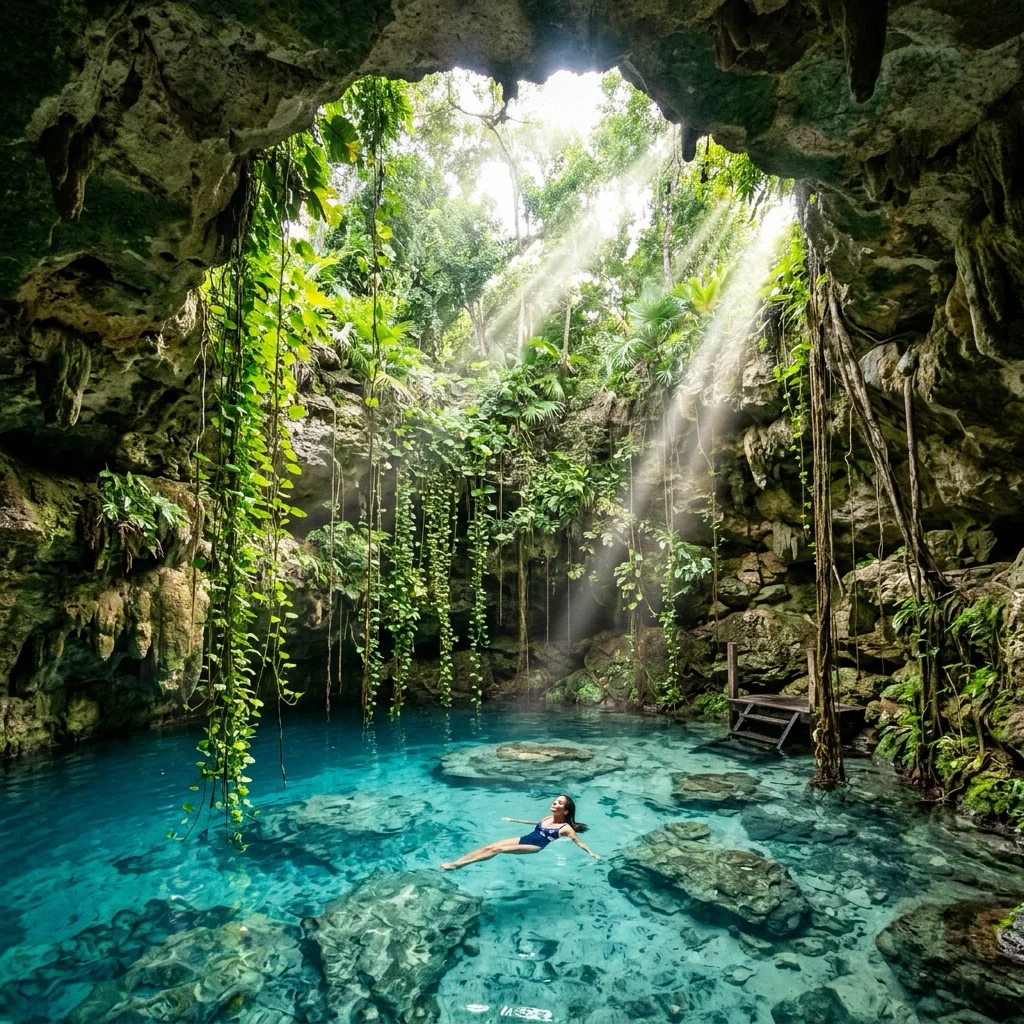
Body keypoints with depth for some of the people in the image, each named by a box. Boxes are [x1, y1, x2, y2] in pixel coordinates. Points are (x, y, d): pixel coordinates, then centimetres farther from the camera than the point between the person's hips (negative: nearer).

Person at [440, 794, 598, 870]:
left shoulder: (565, 827, -4)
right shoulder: (547, 818, 16)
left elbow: (579, 843, -8)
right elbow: (533, 822, 32)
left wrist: (592, 854, -24)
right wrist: (513, 820, 42)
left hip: (534, 847, -7)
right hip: (523, 839, 7)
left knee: (498, 849, -22)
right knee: (490, 846, -10)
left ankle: (457, 866, -25)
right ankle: (455, 862, -14)